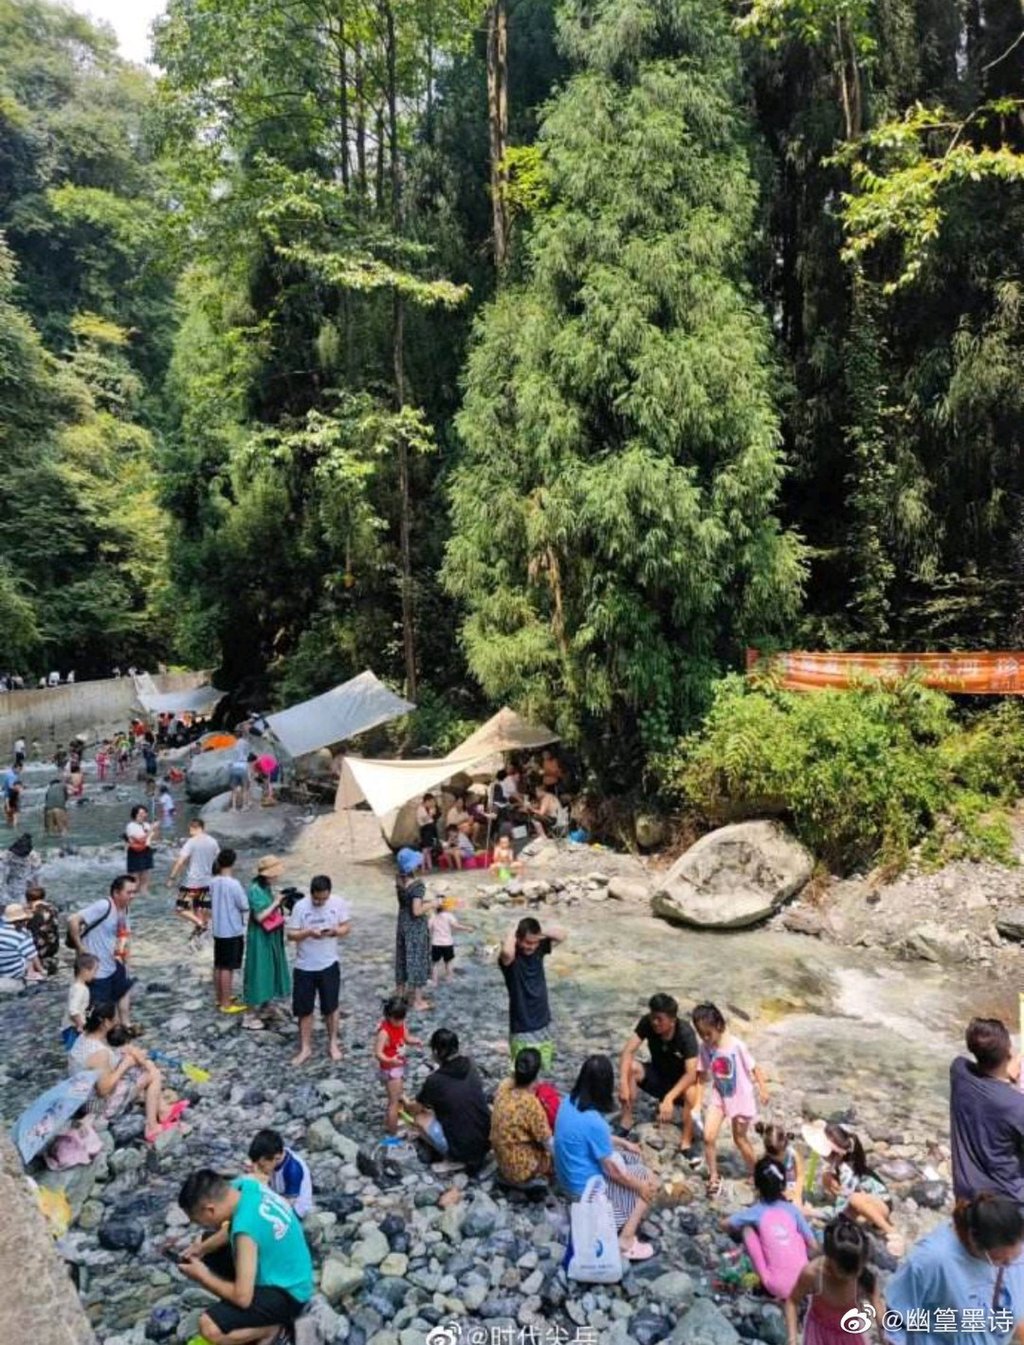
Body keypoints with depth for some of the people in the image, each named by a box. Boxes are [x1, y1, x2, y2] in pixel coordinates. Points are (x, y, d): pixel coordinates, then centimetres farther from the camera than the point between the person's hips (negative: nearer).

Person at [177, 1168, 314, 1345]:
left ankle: (272, 1326, 1)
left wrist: (202, 1277, -16)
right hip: (280, 1268, 9)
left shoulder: (246, 1226, -34)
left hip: (287, 1293, -9)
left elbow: (243, 1297, -28)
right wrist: (203, 1247, -1)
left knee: (209, 1326, -23)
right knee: (209, 1256, 13)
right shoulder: (244, 1185, -11)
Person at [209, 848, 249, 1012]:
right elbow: (245, 907, -15)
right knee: (228, 968, 0)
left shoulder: (213, 882, 1)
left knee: (218, 966, 17)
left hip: (218, 930, 7)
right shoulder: (233, 884, -22)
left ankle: (219, 998, 30)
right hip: (233, 931, -7)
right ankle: (226, 1004, 6)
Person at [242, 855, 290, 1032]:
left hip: (271, 937, 9)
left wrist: (279, 901, -3)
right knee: (258, 973, -2)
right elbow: (259, 916, -24)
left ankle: (266, 1007, 33)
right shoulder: (255, 890, -21)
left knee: (270, 970, 18)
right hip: (260, 938, -9)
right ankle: (250, 1016, 8)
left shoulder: (267, 887, 5)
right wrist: (276, 903, -20)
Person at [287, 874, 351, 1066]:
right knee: (304, 1010, 9)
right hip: (304, 967, 0)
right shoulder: (300, 907, -14)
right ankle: (305, 1048, 24)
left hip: (329, 965, 0)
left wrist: (335, 931, -23)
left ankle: (333, 1044, 30)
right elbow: (291, 935, -10)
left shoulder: (339, 903, -10)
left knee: (330, 1007, 12)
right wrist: (308, 933, -28)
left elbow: (347, 927, -1)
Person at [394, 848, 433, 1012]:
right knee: (417, 960, 4)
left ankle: (400, 992, 35)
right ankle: (418, 1001, 13)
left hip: (402, 922, 7)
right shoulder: (418, 884, -25)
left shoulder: (399, 880, -2)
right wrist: (431, 904, -13)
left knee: (403, 957, 20)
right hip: (416, 926, -7)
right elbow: (417, 911, -26)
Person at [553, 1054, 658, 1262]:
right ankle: (626, 1241, 6)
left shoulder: (569, 1102, -6)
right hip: (586, 1186, -8)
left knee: (632, 1158, 19)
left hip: (568, 1176, 8)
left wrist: (622, 1143, 15)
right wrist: (640, 1187, -5)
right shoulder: (594, 1122, -31)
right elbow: (612, 1170, -20)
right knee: (647, 1180, 7)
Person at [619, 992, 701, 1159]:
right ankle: (626, 1121, -12)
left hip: (680, 1080, -3)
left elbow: (691, 1073, -35)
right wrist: (623, 1083, -41)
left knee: (692, 1092, -37)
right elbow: (628, 1051, -26)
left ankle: (686, 1142, -16)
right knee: (630, 1067, -27)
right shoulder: (647, 1022, -21)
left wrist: (669, 1098, -47)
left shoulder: (686, 1033, -29)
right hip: (657, 1075, 3)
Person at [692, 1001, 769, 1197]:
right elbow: (704, 1074, -1)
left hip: (740, 1097, -4)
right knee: (708, 1137, -5)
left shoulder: (736, 1045, -25)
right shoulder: (705, 1047, -12)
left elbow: (754, 1067, -15)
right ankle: (713, 1177, 16)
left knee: (740, 1138, 13)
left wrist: (763, 1089, -16)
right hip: (719, 1096, 4)